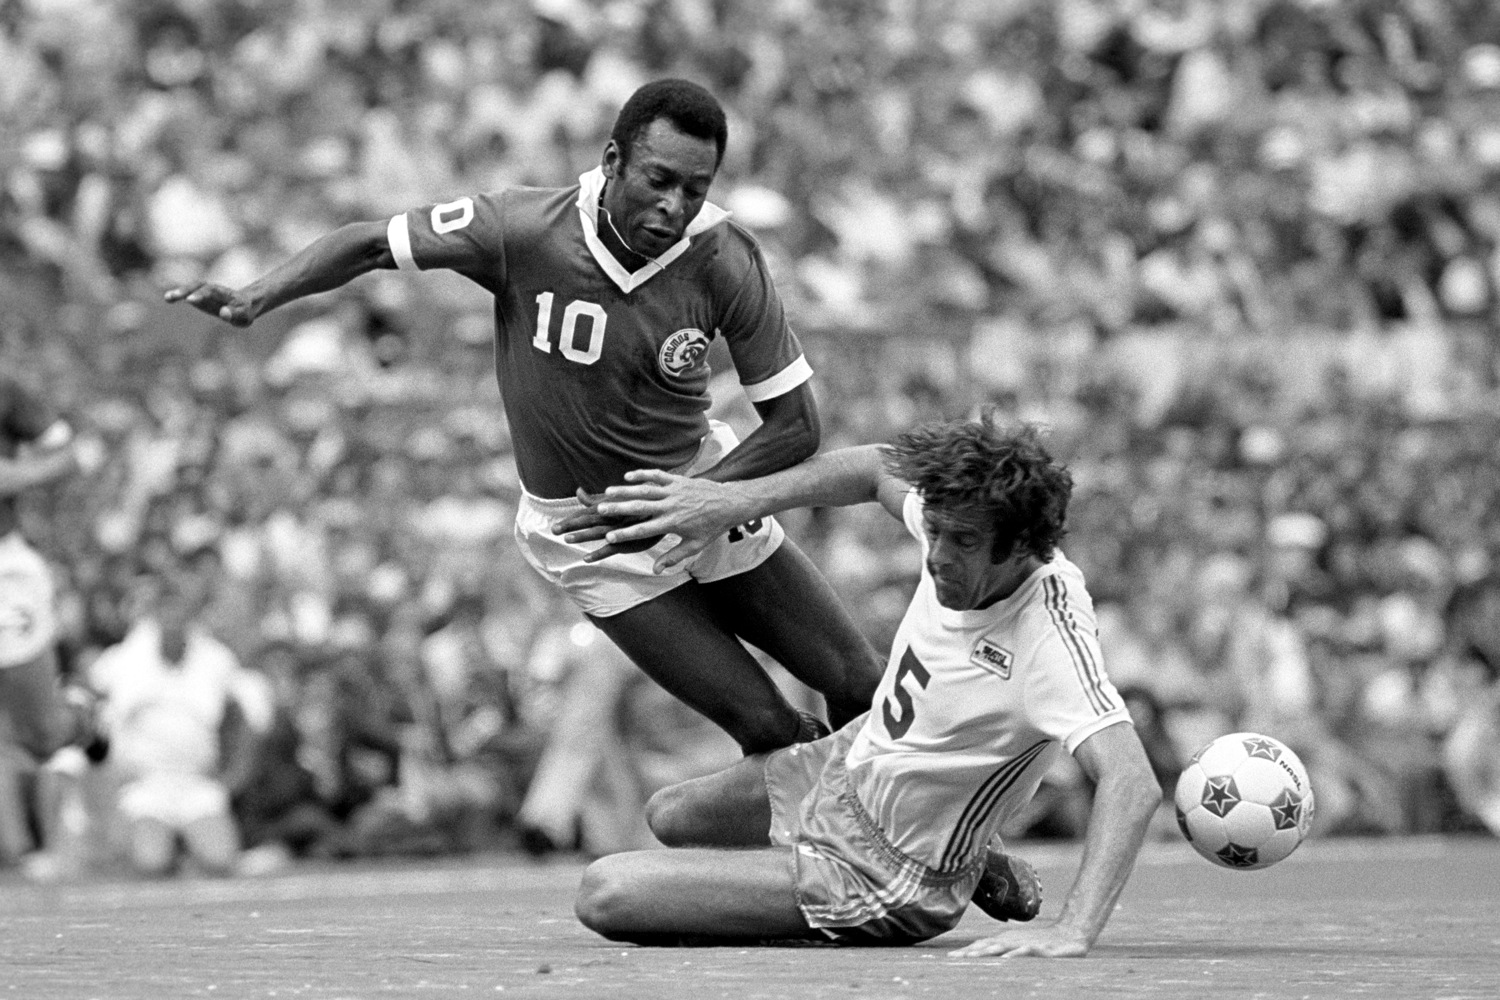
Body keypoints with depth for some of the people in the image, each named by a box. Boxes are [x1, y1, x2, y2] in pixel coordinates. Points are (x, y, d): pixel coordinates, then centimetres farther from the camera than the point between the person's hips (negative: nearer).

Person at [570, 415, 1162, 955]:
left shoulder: (1048, 637, -38)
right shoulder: (962, 522, -17)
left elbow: (1133, 784, -47)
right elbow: (878, 470, 6)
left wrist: (1073, 929, -60)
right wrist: (732, 501, -4)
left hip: (879, 877, -8)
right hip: (853, 760, 9)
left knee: (604, 893, -13)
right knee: (669, 819, 34)